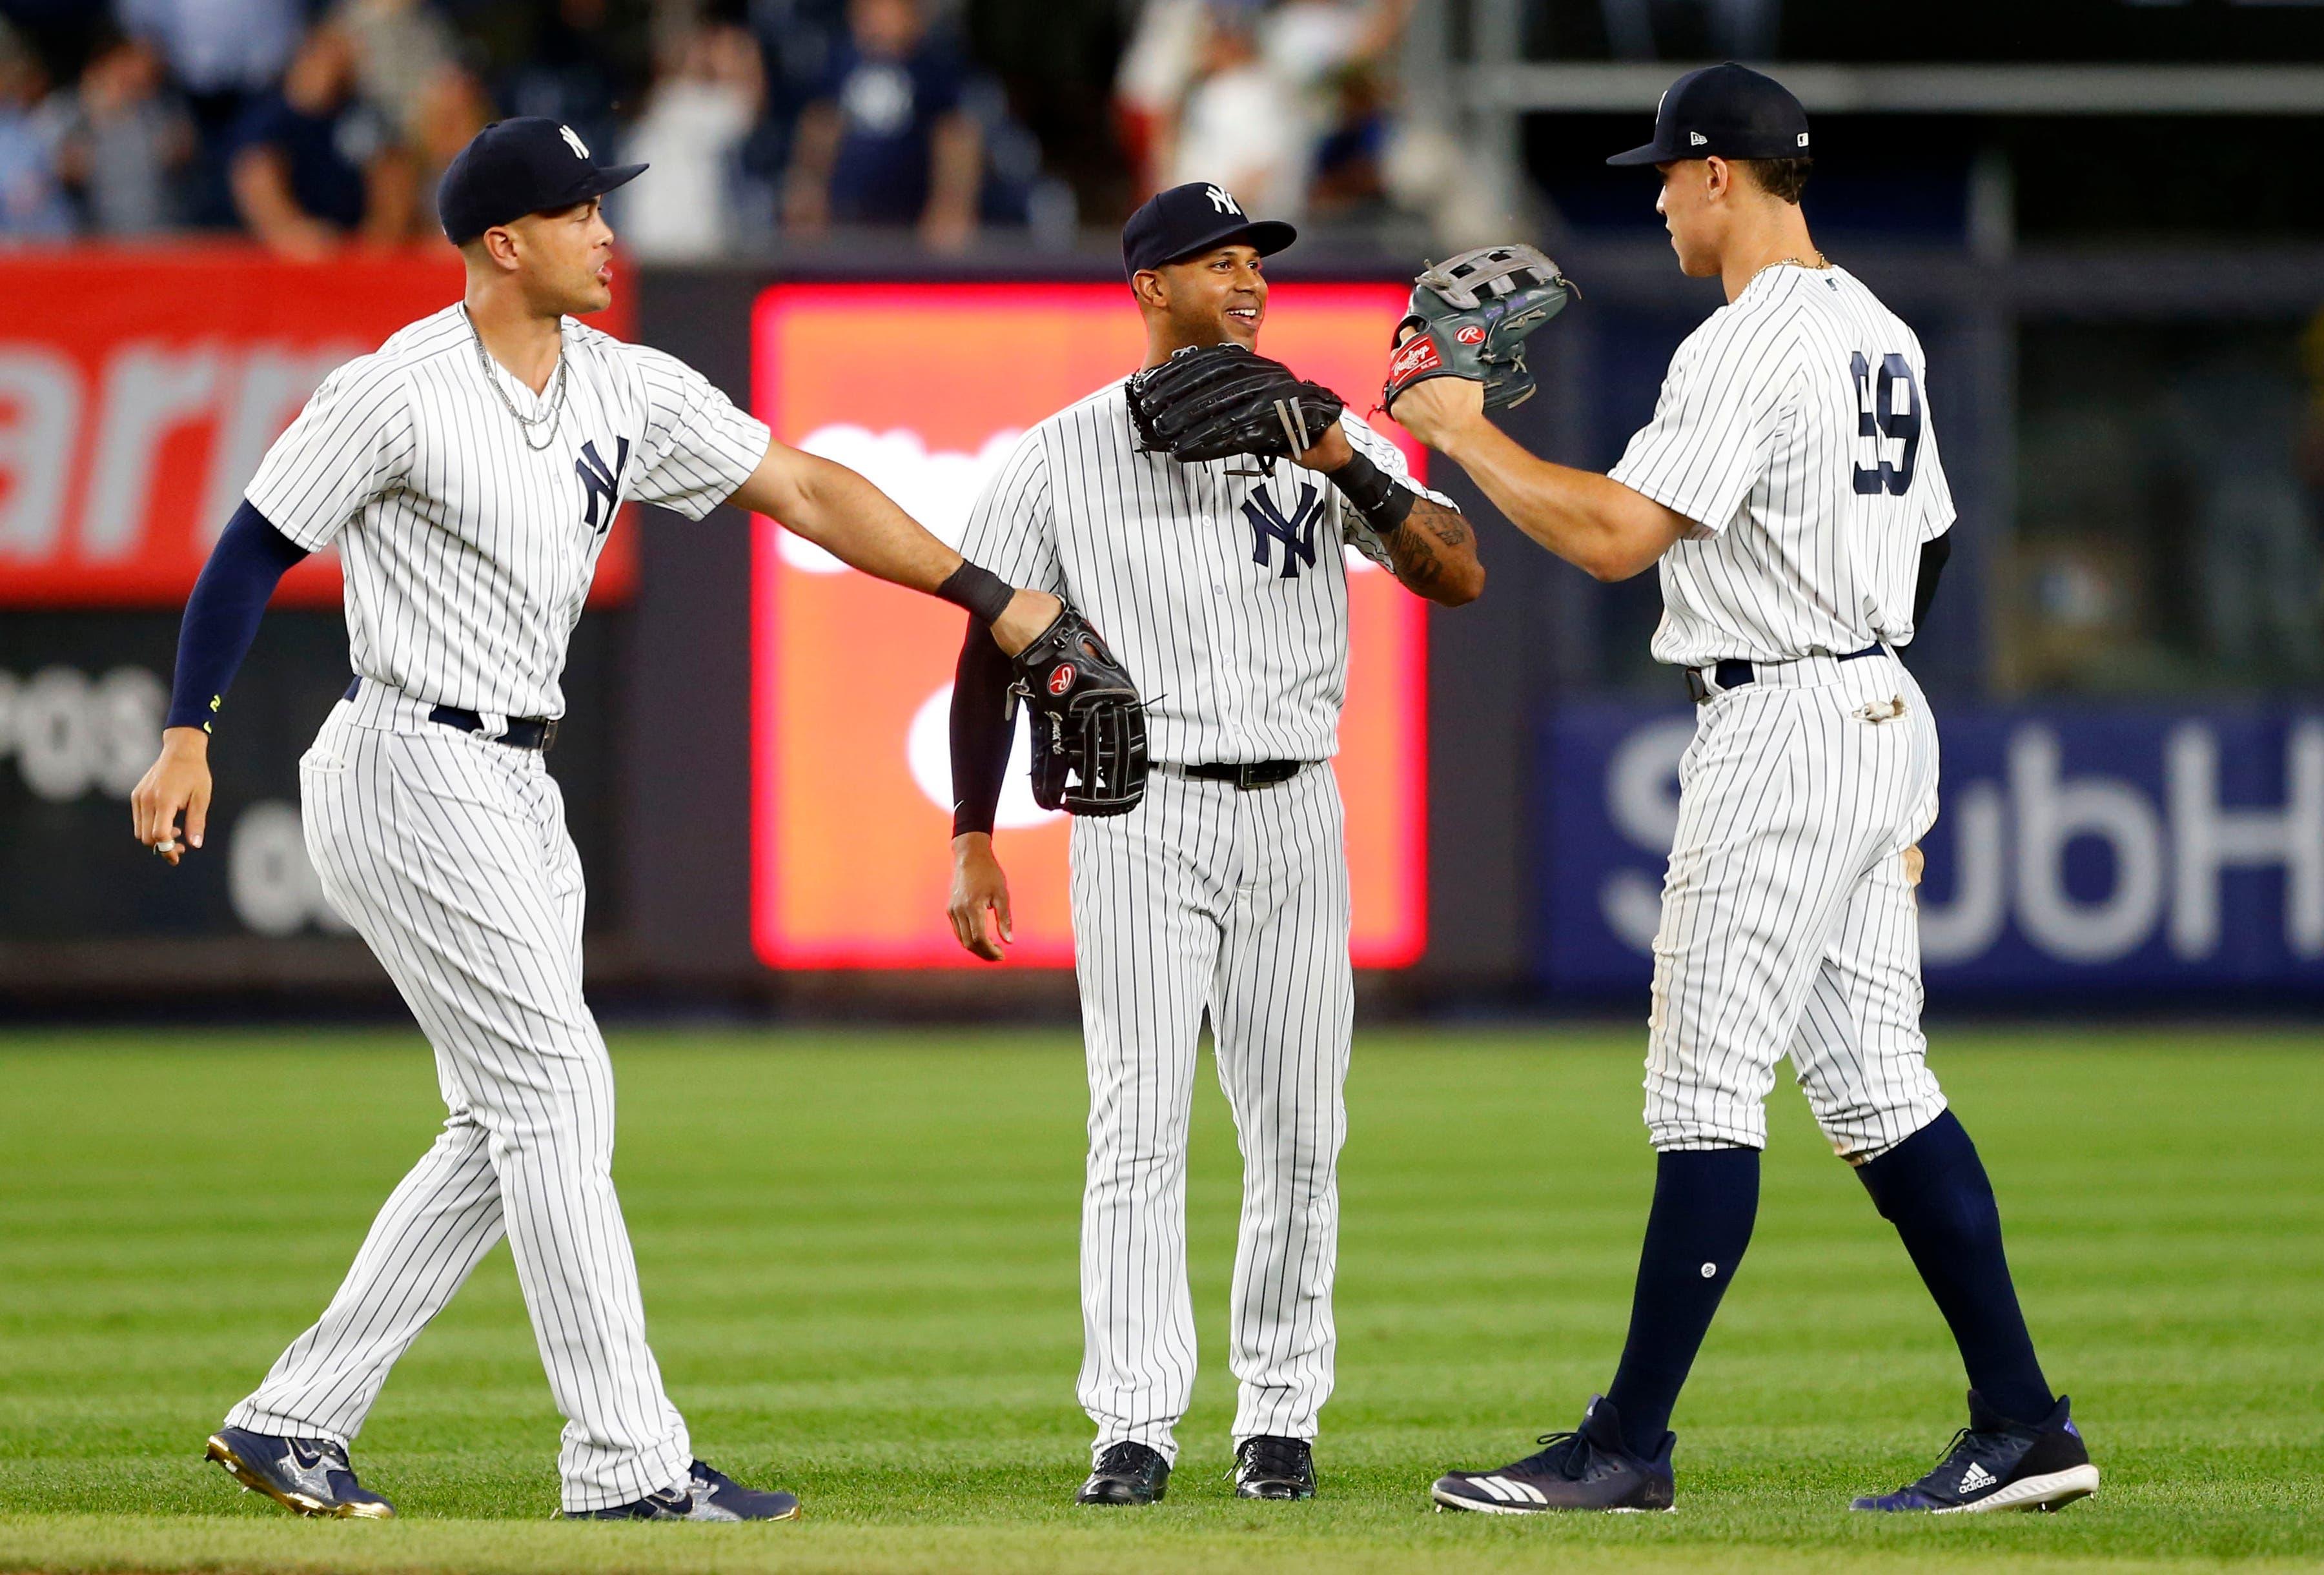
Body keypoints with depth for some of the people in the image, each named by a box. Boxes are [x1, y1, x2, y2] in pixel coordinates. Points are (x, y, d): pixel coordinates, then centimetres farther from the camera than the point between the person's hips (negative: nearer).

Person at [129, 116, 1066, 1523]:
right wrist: (188, 742, -12)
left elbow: (806, 493, 8)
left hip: (520, 792, 9)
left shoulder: (630, 392, 6)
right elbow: (254, 552, -8)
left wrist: (991, 601, 4)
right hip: (413, 773, -9)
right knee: (557, 1095, -11)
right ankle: (629, 1461, -9)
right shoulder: (397, 394, -13)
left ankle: (294, 1420, 14)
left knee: (510, 1131, 8)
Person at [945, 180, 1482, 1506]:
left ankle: (1282, 1418, 12)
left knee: (1298, 1136, 3)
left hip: (1294, 814, 2)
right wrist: (974, 841, -1)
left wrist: (1353, 471, -16)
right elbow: (993, 647, 5)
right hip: (1143, 815, -2)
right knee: (1140, 1130, -9)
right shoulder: (1063, 455, 4)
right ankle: (1135, 1426, -7)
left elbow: (1461, 576, -1)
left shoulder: (1323, 438, 8)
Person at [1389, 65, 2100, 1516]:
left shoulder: (1747, 348, -16)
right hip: (1884, 712, 10)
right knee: (1878, 1083, 9)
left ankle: (1629, 1446, -5)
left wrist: (1465, 433, -11)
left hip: (1781, 729, -10)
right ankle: (2022, 1425, 6)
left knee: (1708, 1093, -7)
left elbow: (1615, 535, -23)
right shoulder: (1884, 336, 16)